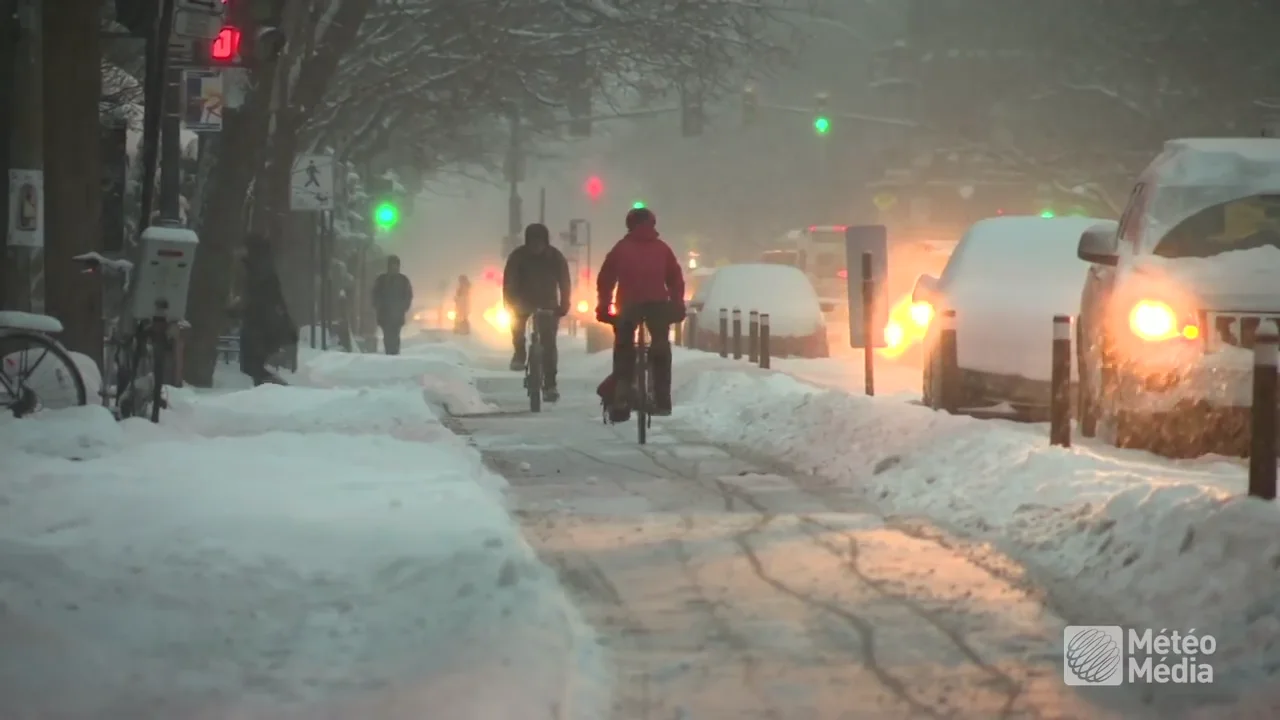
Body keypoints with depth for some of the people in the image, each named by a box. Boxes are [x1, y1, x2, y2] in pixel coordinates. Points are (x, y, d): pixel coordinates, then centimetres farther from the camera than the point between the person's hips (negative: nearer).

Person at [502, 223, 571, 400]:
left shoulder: (556, 257, -17)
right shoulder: (518, 256, -19)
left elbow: (564, 282, -14)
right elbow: (509, 283, -18)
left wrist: (564, 306, -22)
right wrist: (509, 304, -27)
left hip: (548, 302, -2)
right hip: (524, 300, 2)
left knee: (549, 344, -11)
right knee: (517, 318, -21)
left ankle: (550, 385, -12)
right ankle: (519, 353, 9)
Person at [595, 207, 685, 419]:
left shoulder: (621, 248, 9)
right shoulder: (662, 248, 12)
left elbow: (605, 279, 6)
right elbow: (676, 278, 9)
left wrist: (603, 307, 8)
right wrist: (677, 305, 13)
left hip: (628, 306, -1)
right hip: (658, 305, 1)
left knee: (624, 352, 10)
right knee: (661, 352, 13)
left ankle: (619, 402, -2)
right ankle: (662, 401, 7)